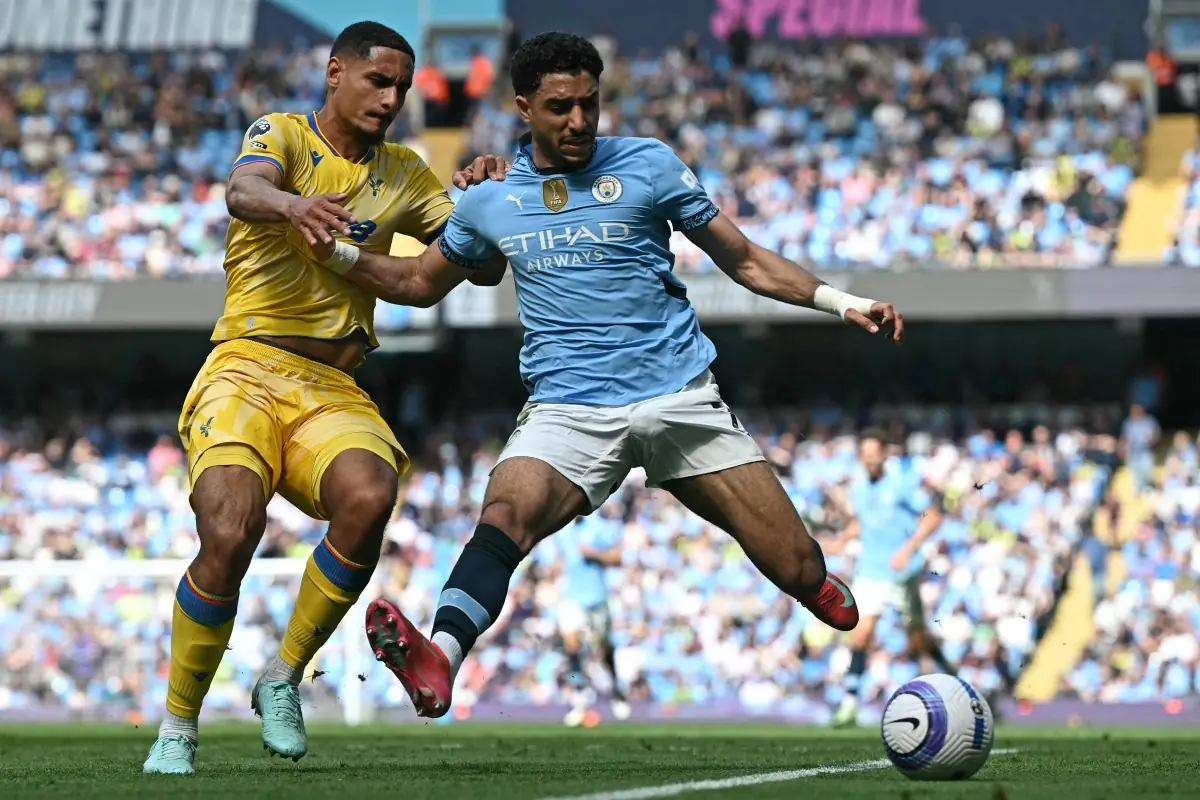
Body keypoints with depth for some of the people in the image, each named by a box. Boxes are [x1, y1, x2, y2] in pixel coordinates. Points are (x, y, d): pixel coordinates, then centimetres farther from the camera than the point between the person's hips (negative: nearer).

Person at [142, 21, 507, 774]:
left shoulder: (403, 173, 18)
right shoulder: (282, 134, 3)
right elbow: (242, 192, -21)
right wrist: (293, 204, -44)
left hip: (334, 389, 4)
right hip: (246, 370, -4)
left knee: (370, 499, -29)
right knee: (230, 534, -26)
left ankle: (283, 678, -8)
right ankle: (178, 727, -5)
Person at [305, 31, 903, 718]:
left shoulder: (648, 165, 4)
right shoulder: (490, 202, 10)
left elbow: (744, 259, 10)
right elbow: (422, 282, 26)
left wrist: (839, 301, 0)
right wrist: (337, 253, 10)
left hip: (681, 396, 0)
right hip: (568, 409, 0)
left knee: (799, 571, -5)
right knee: (506, 514, -32)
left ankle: (818, 587, 31)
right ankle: (437, 665, -51)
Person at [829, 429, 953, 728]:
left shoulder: (903, 483, -10)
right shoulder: (858, 488, 6)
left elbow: (933, 515, -9)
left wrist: (909, 549, -19)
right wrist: (843, 539, 1)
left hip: (903, 572, -3)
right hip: (869, 571, 3)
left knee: (917, 640, 6)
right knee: (861, 632, -13)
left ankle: (948, 672, 36)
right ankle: (850, 703, -13)